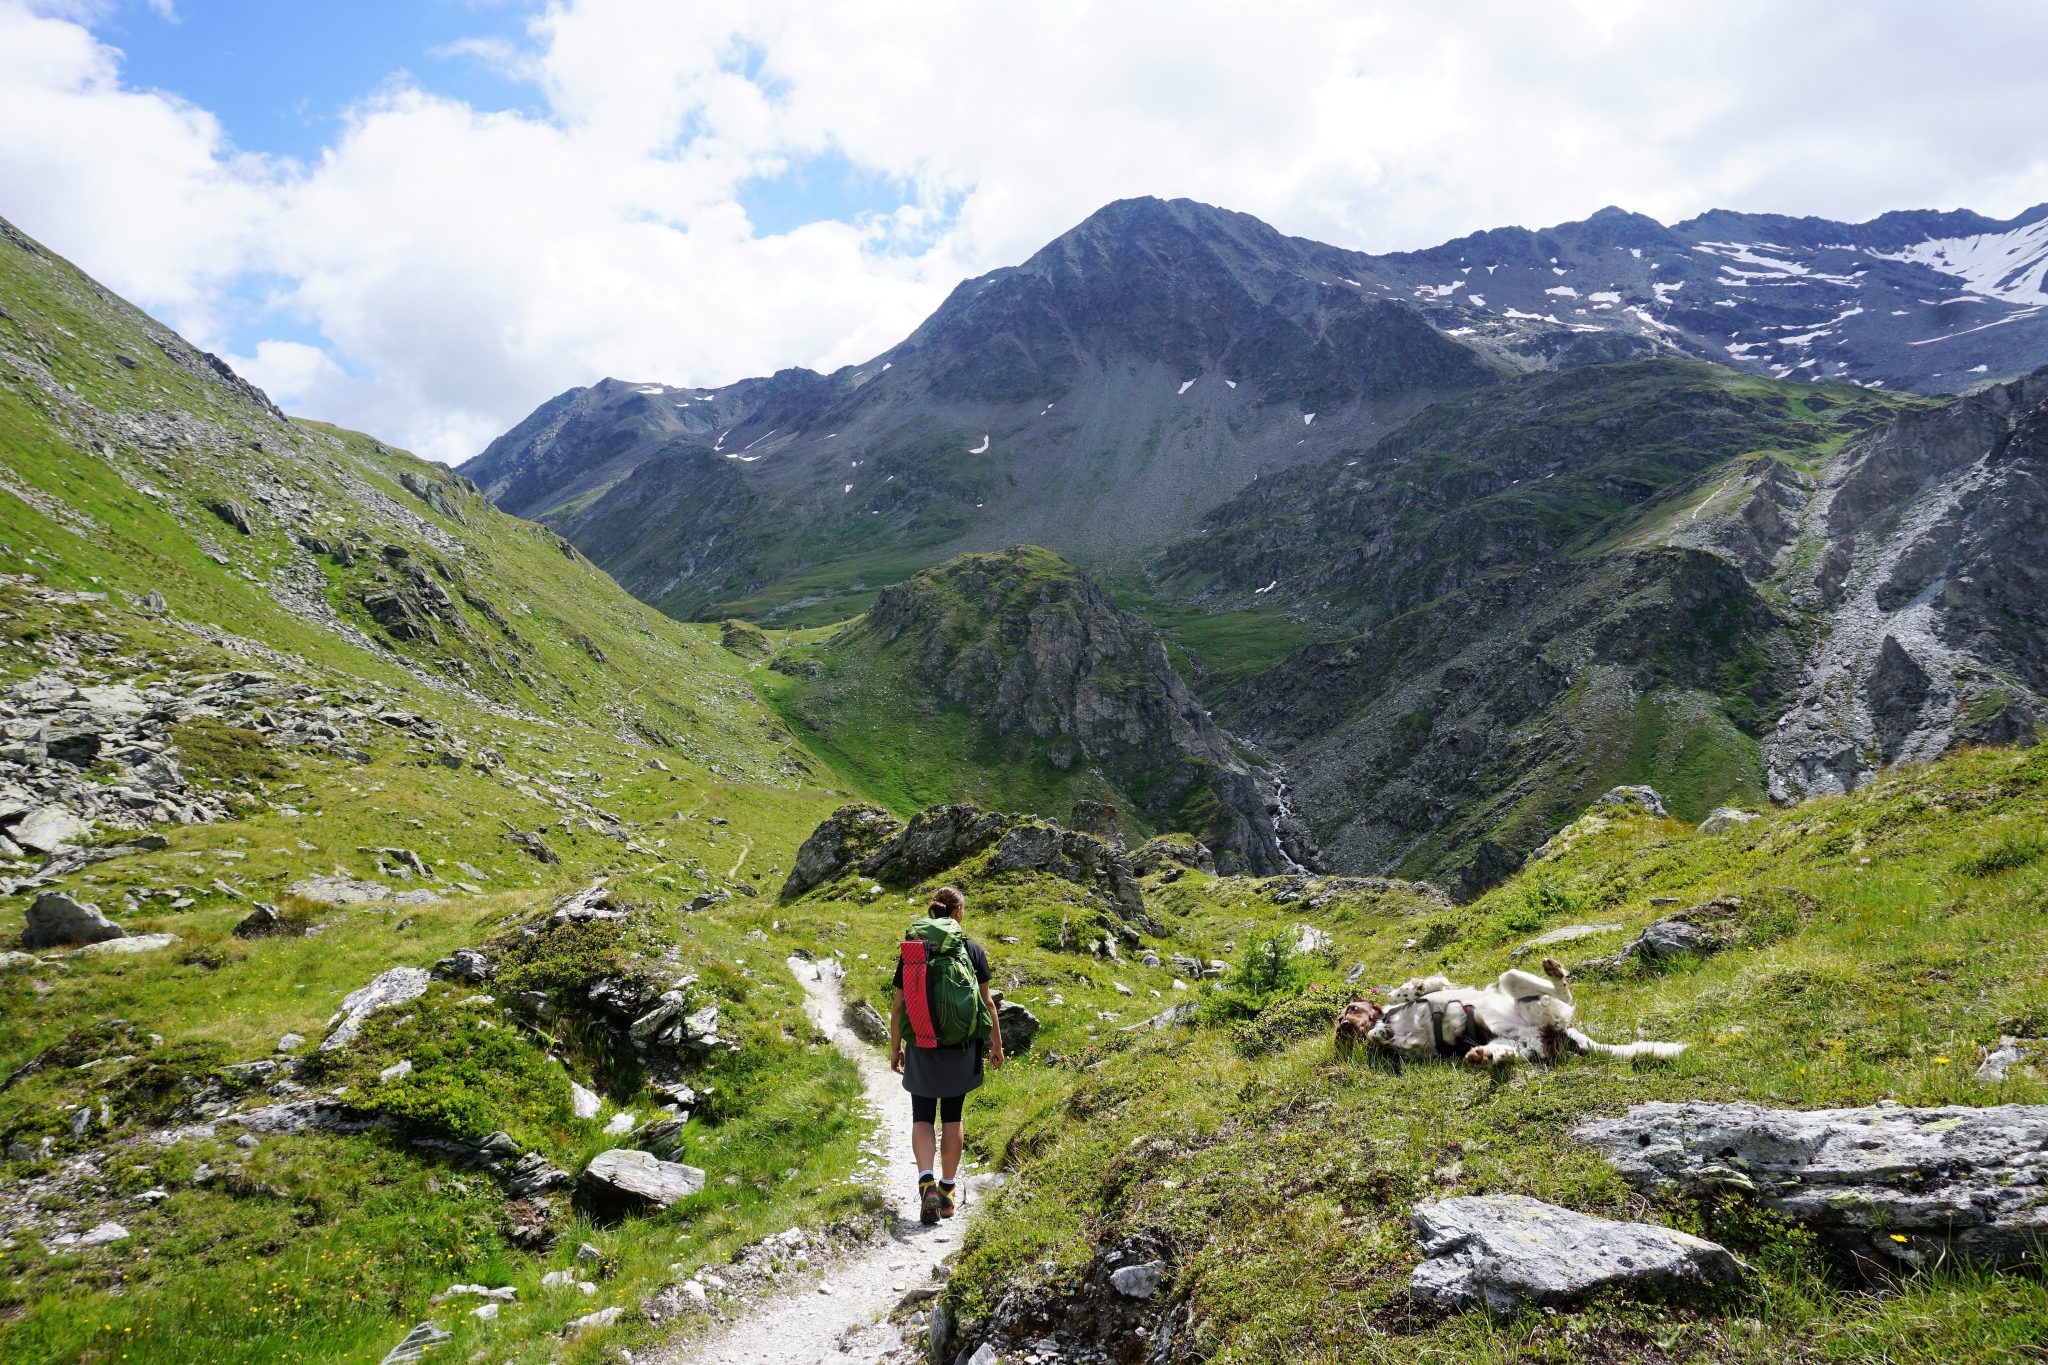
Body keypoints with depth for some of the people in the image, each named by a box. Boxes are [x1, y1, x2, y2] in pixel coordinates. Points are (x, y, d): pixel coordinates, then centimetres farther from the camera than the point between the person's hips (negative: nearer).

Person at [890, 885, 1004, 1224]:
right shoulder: (973, 951, -5)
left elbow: (898, 1007, -2)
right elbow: (986, 1002, -2)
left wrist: (895, 1048, 9)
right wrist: (996, 1043, 9)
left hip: (922, 1049, 0)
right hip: (961, 1050, 0)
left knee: (922, 1117, 11)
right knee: (952, 1118, 14)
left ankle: (926, 1182, -10)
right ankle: (947, 1190, 20)